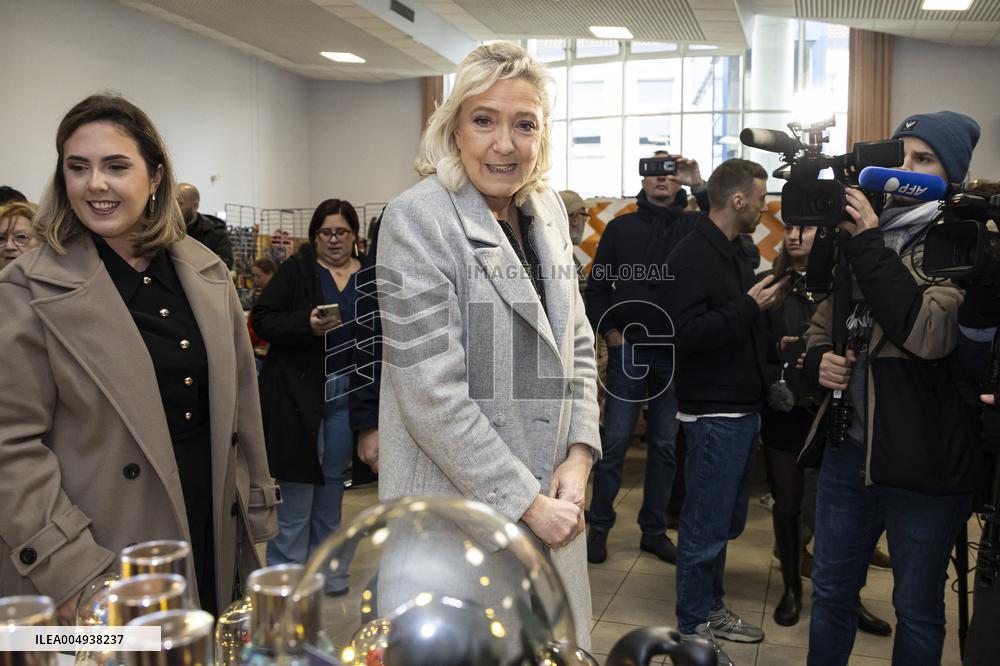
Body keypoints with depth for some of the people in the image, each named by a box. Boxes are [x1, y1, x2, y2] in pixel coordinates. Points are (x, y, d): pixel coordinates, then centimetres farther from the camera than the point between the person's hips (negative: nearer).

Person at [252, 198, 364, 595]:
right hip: (298, 391, -4)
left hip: (346, 392, 4)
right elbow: (261, 319, -7)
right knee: (298, 482, -1)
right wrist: (308, 324, -22)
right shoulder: (297, 269, -3)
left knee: (332, 479, 14)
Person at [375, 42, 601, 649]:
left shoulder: (549, 211, 5)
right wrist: (524, 501, -16)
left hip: (551, 498, 6)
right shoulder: (418, 219, -16)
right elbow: (430, 394, -20)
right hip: (460, 503, -6)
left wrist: (580, 453, -2)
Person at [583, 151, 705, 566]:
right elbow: (597, 285, 6)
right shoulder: (621, 227, 8)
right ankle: (599, 526, 13)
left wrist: (701, 185, -14)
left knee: (665, 445, 8)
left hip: (675, 352, 1)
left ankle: (654, 530, 20)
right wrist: (610, 332, -3)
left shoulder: (693, 225, 7)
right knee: (615, 441, 0)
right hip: (628, 349, -1)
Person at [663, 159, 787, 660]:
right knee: (706, 525, 1)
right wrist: (749, 307, -21)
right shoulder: (691, 256, -15)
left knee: (725, 521, 18)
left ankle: (712, 609, 33)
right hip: (714, 413, -9)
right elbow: (684, 334, -24)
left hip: (743, 408, 9)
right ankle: (692, 629, 16)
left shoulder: (735, 253, 14)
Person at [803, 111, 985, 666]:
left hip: (926, 460, -5)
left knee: (917, 608, 14)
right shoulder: (865, 232, 9)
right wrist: (819, 359, -4)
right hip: (849, 448, 5)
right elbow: (824, 320, 18)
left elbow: (928, 331, -25)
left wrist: (867, 245, -23)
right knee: (830, 590, 18)